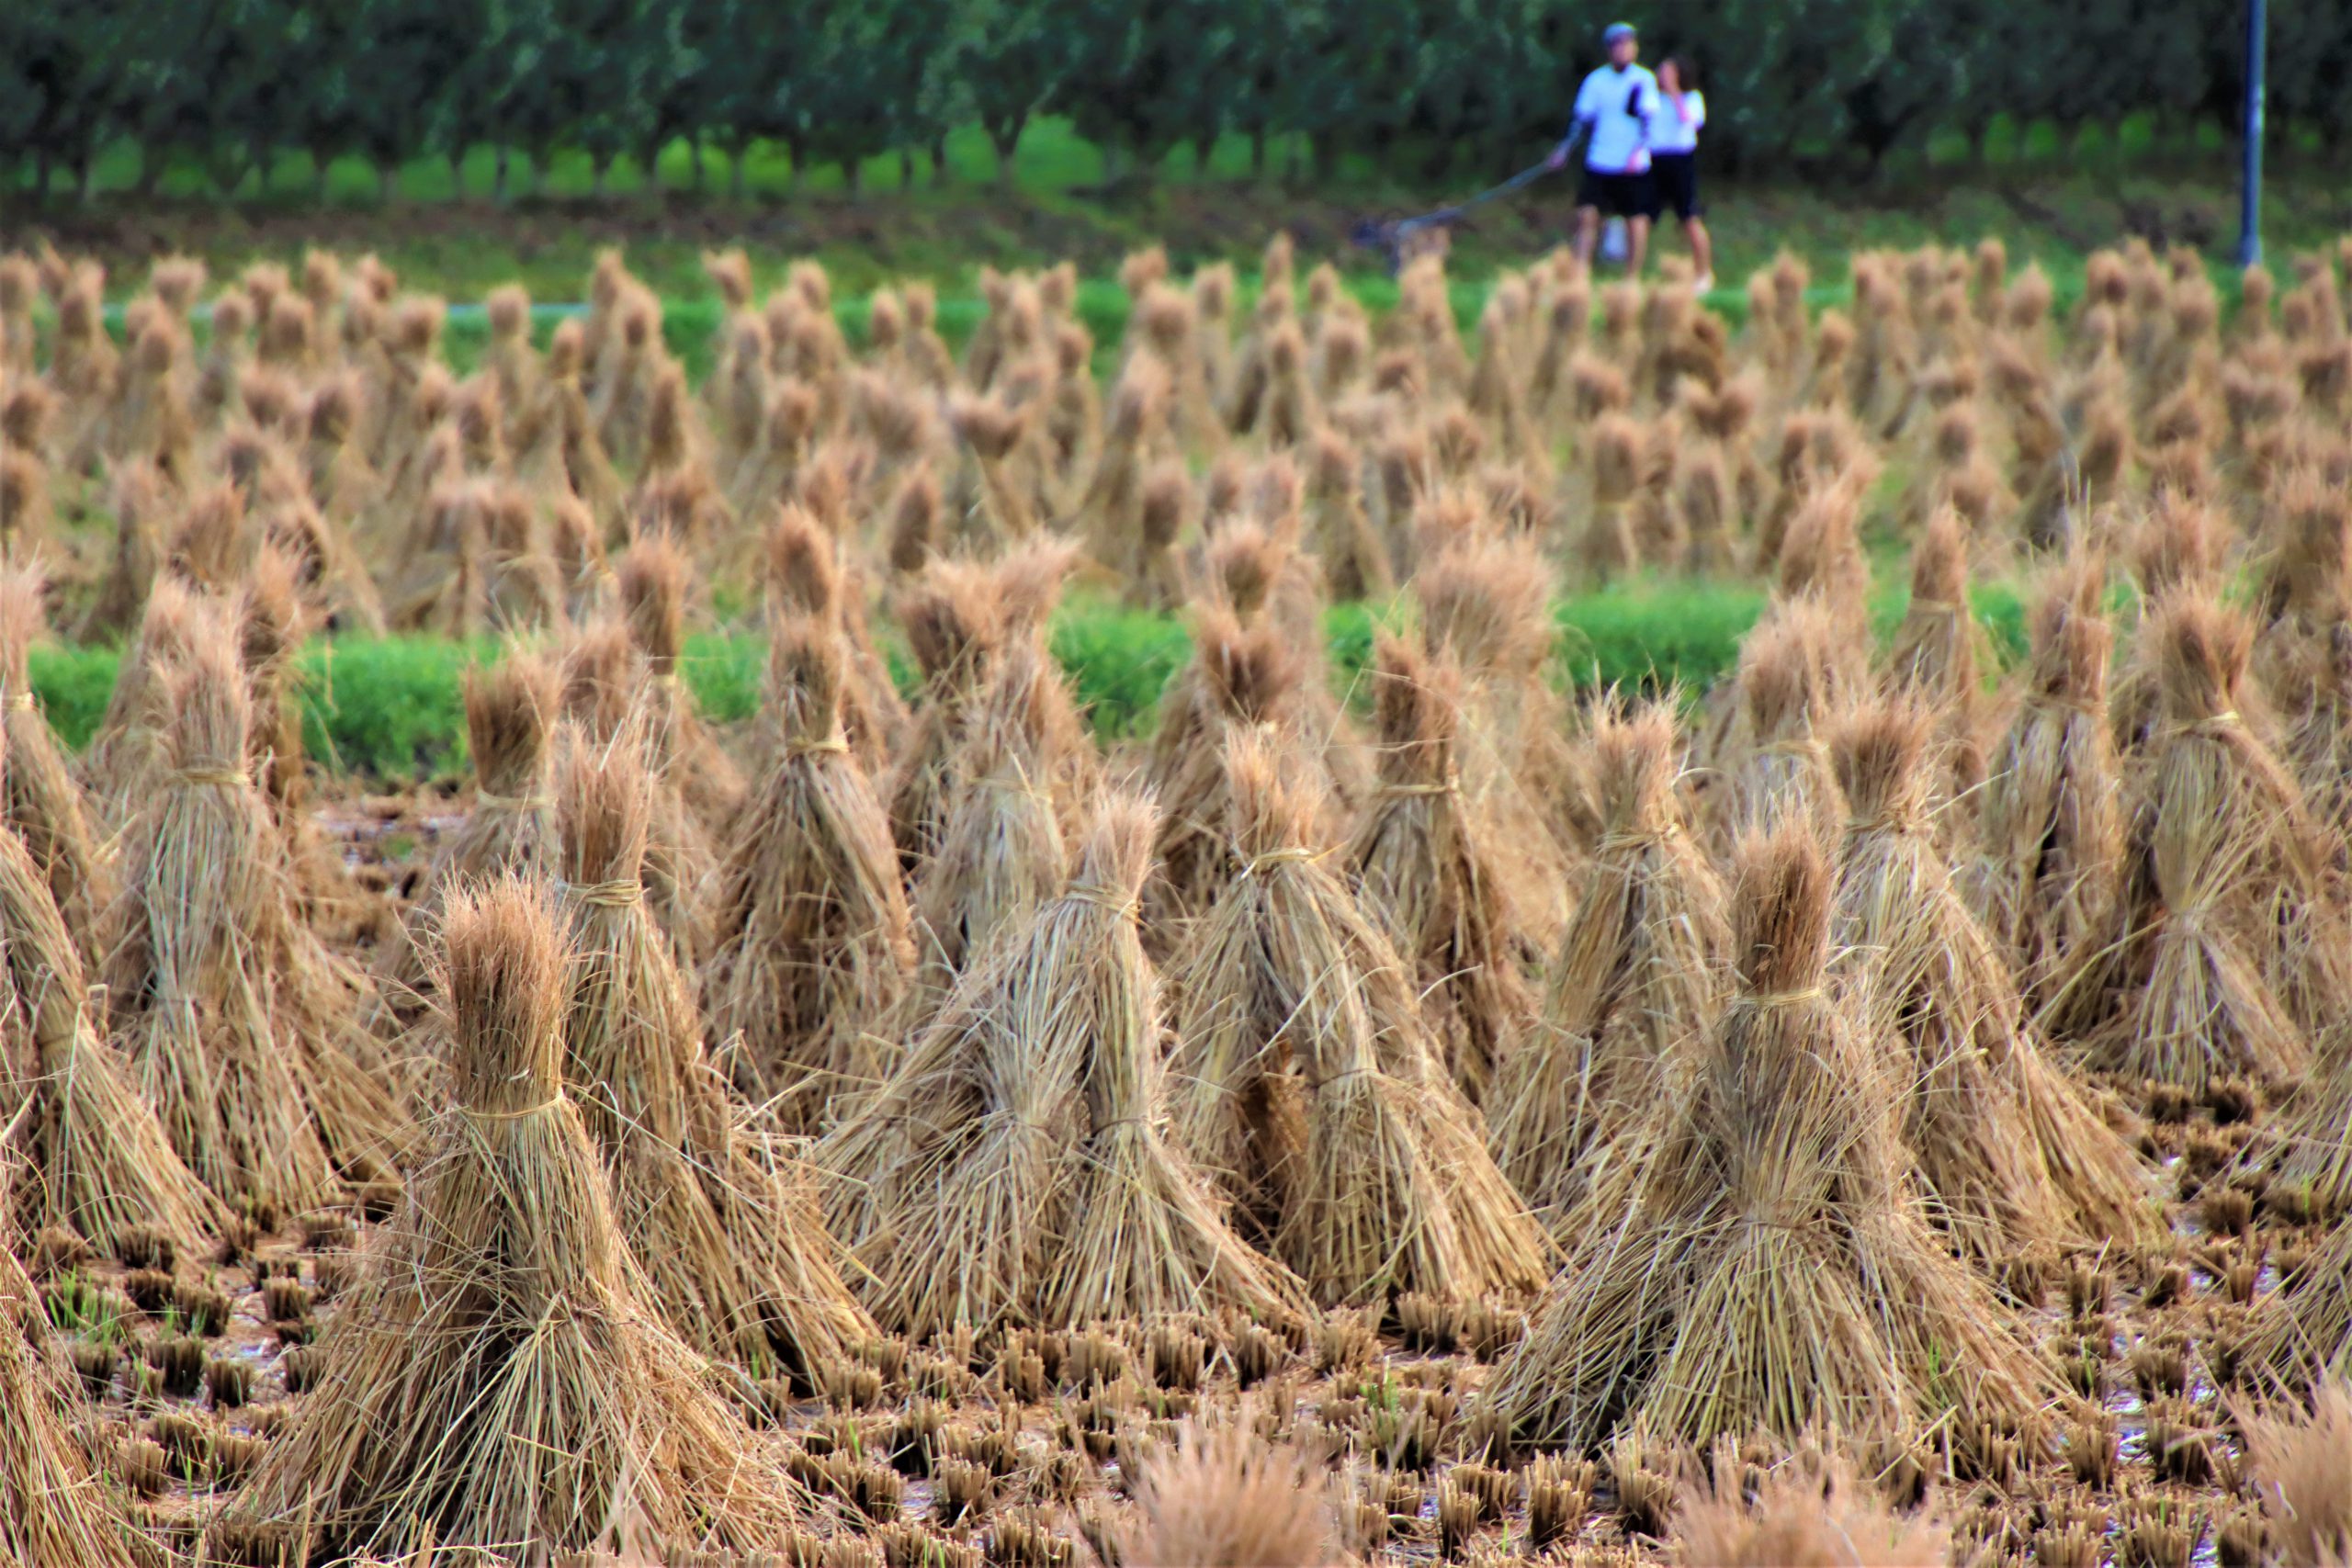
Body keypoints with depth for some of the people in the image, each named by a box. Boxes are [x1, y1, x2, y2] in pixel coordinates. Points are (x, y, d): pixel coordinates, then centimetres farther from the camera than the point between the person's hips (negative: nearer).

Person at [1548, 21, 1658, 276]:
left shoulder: (1644, 80, -1)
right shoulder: (1596, 80, 6)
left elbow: (1648, 119, -8)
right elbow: (1583, 118, 10)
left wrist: (1639, 150, -21)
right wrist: (1564, 149, 2)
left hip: (1633, 166, -2)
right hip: (1599, 161, 2)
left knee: (1636, 221, 0)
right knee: (1587, 215, -9)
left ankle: (1631, 280, 11)